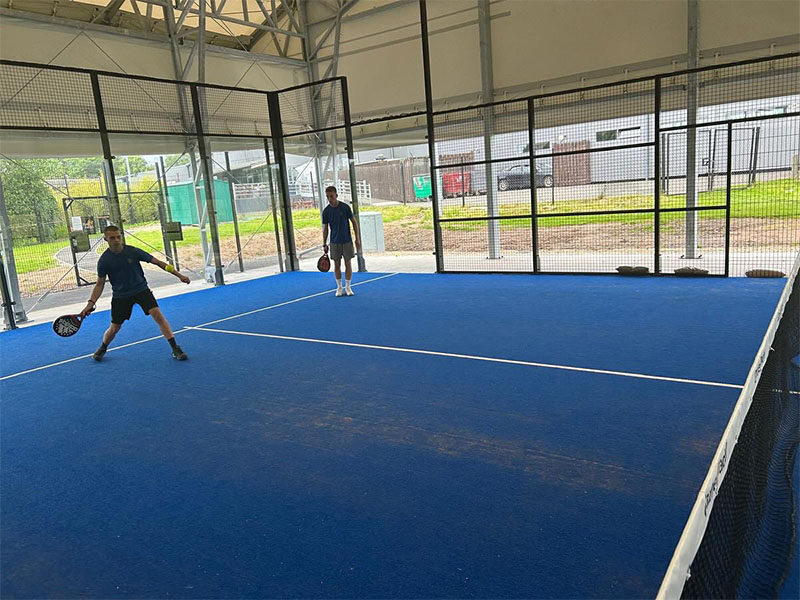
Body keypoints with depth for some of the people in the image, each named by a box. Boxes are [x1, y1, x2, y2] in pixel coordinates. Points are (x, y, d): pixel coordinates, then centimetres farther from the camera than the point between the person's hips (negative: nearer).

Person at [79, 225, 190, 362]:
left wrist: (178, 274, -6)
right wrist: (91, 303, -13)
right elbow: (100, 284, 0)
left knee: (157, 314, -21)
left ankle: (175, 349, -16)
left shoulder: (133, 251, -10)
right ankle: (102, 349, 42)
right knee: (114, 328, 8)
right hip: (120, 296, 1)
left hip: (141, 289, -1)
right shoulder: (104, 261, -8)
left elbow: (156, 262, -5)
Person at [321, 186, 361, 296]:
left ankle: (348, 287, 14)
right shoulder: (326, 211, -3)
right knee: (337, 264, 6)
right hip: (334, 242, 1)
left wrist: (357, 238, -4)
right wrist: (324, 244, 0)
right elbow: (325, 228, 3)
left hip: (347, 241, -1)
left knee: (348, 263, 3)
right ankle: (339, 287, 17)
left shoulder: (345, 207, -8)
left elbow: (354, 222, -1)